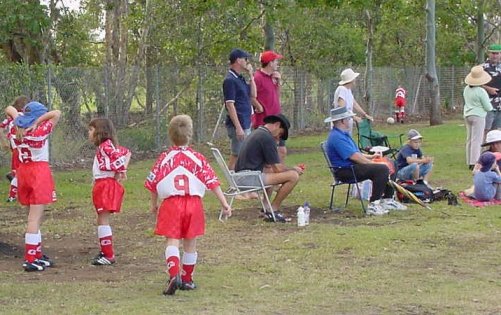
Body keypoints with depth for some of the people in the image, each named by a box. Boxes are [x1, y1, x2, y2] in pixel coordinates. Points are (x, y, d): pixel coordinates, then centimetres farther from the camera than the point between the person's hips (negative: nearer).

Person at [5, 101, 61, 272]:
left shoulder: (19, 130, 3)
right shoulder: (41, 131, -14)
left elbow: (10, 109, 15)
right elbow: (56, 114, -18)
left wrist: (25, 118, -1)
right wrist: (38, 121, -16)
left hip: (23, 172, 7)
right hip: (40, 172, -7)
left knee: (34, 217, 18)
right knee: (35, 218, -8)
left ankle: (37, 254, 26)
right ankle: (30, 260, -12)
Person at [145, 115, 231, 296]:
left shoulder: (164, 158, 2)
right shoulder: (197, 158, 2)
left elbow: (153, 182, 6)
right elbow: (212, 181, -3)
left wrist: (154, 204, 22)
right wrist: (224, 203, -1)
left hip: (170, 203, -1)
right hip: (194, 203, 1)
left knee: (172, 241, -5)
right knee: (190, 243, 13)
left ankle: (173, 275, -27)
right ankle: (187, 279, 22)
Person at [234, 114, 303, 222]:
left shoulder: (256, 133, 21)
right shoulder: (267, 138, -10)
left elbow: (267, 165, 29)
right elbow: (277, 168, -10)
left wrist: (291, 168, 24)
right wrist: (294, 169, 8)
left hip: (240, 176, 11)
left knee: (271, 171, 36)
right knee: (293, 176, -14)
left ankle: (266, 206, 25)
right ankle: (273, 210, -5)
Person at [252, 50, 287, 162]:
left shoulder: (272, 77, 13)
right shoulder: (258, 77, -14)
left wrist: (278, 82, 8)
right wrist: (260, 108, -12)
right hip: (263, 122, -9)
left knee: (282, 151, 13)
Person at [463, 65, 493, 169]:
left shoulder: (466, 89, 5)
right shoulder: (481, 92, -17)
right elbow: (488, 107, -13)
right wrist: (490, 107, 9)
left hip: (467, 115, 8)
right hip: (478, 116, -8)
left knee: (469, 139, 12)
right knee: (476, 140, -7)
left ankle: (469, 162, 16)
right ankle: (474, 163, -9)